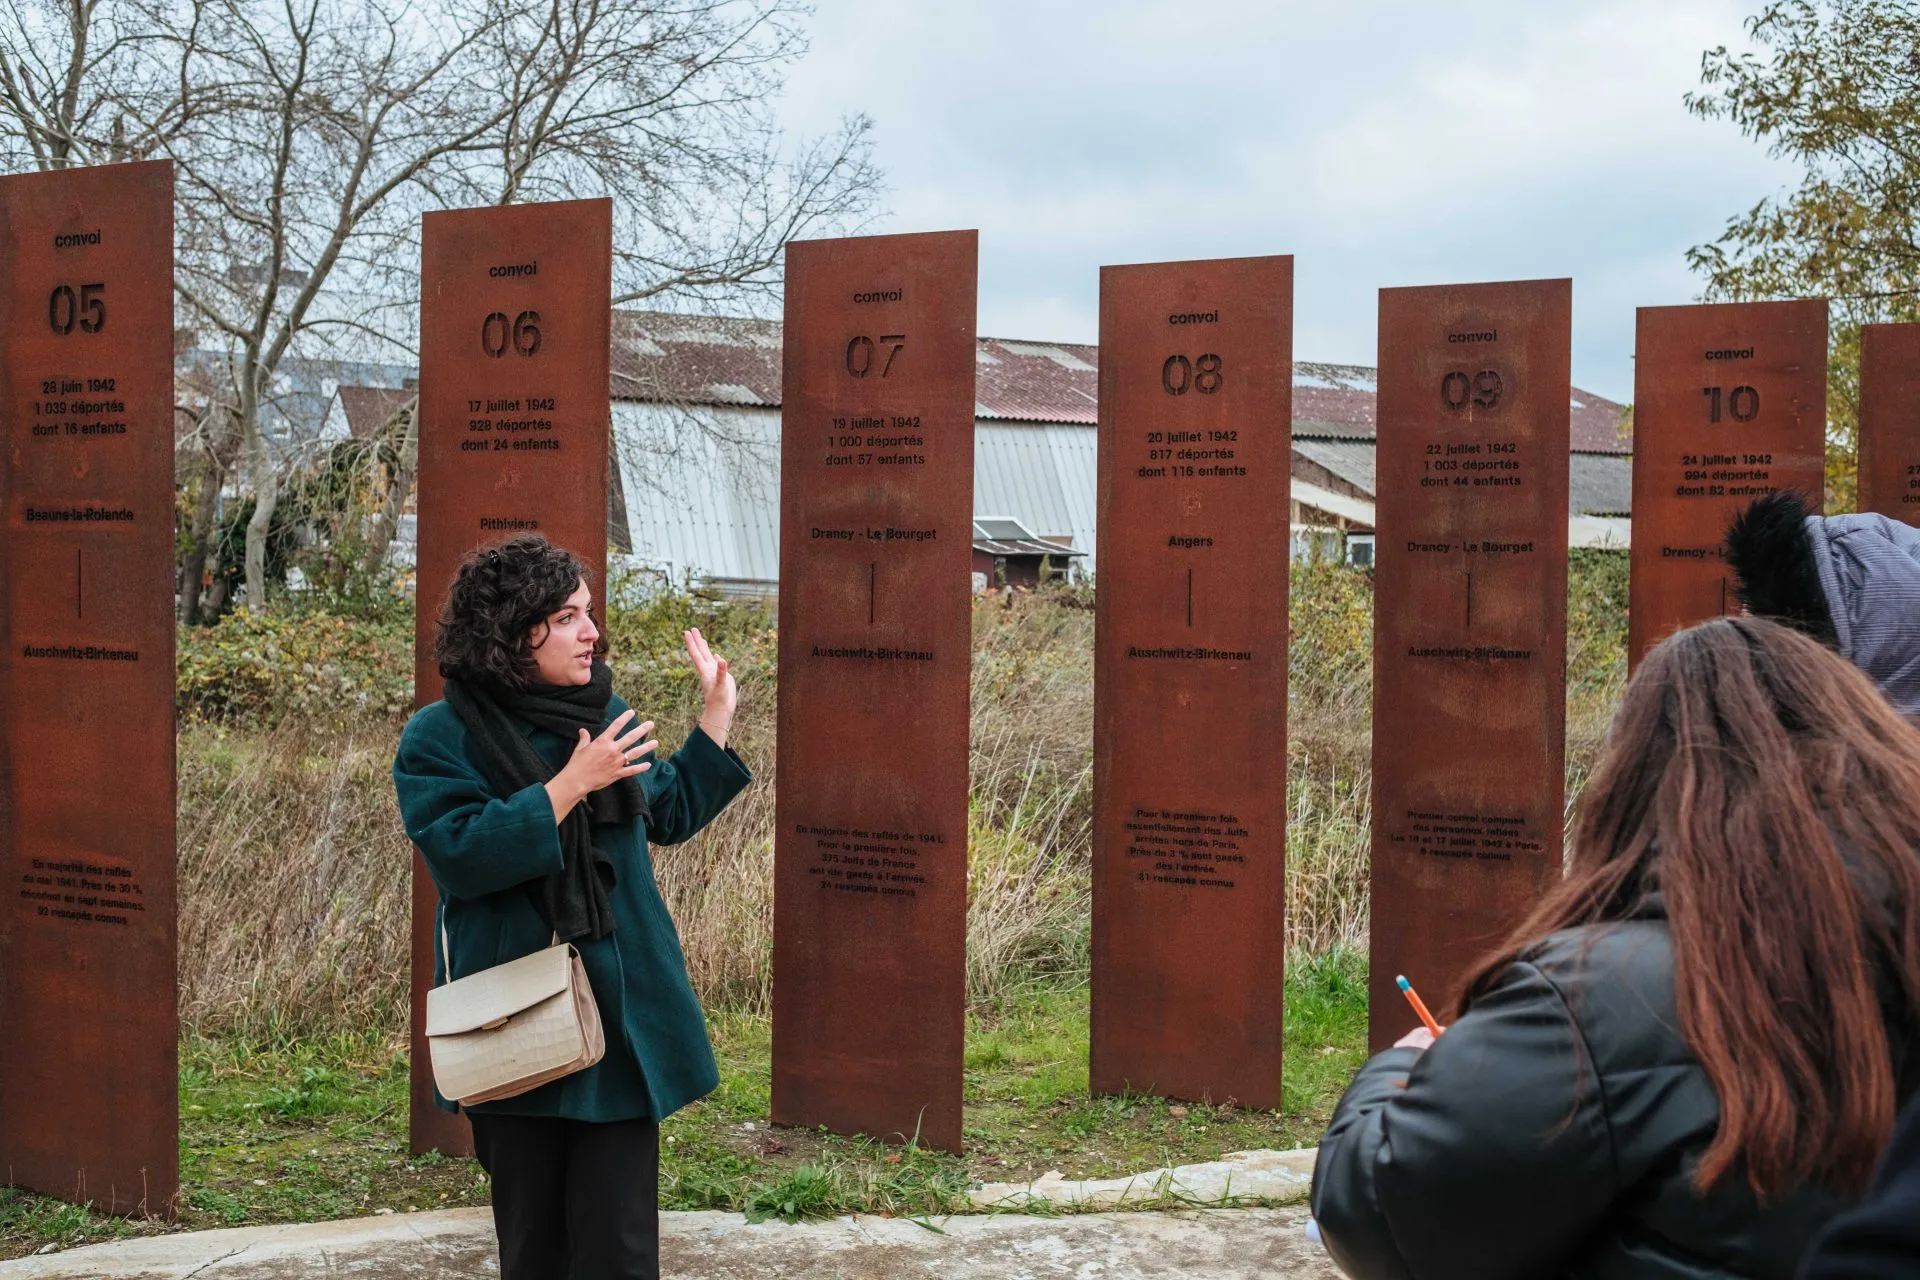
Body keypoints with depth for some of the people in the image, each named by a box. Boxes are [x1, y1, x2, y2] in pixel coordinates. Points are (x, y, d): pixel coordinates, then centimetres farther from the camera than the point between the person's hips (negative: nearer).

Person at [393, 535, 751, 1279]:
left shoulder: (604, 711, 9)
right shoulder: (441, 737, -7)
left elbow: (671, 814, 22)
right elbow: (460, 852, -22)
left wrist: (717, 712, 18)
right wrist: (571, 784, -23)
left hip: (622, 1017, 4)